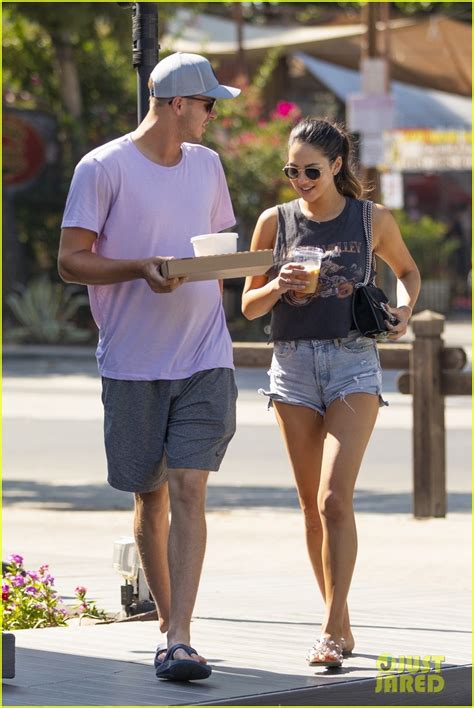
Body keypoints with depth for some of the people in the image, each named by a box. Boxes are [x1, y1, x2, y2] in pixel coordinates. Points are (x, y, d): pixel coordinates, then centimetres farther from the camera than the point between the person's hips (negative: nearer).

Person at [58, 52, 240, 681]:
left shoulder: (206, 165, 13)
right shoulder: (103, 168, -4)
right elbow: (70, 261, -6)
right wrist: (141, 268, -20)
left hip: (205, 360, 2)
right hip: (133, 363, -2)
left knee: (188, 491, -10)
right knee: (150, 497, 8)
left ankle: (179, 642, -15)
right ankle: (169, 623, 26)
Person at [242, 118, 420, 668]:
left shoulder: (372, 220, 2)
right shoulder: (275, 222, 4)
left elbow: (407, 269, 21)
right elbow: (249, 305, 9)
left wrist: (404, 307, 0)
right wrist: (277, 287, -12)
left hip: (353, 363, -3)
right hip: (293, 365, 3)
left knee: (334, 499, -16)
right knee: (312, 505, 7)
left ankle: (330, 631, -14)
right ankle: (341, 625, 18)